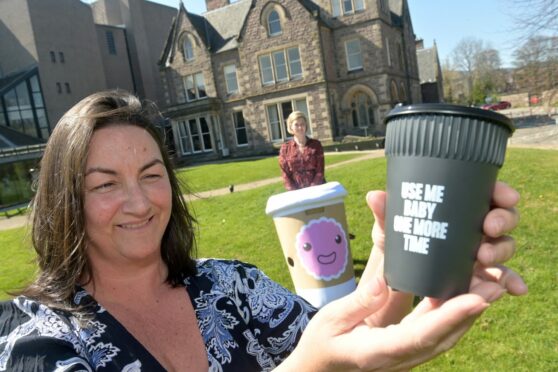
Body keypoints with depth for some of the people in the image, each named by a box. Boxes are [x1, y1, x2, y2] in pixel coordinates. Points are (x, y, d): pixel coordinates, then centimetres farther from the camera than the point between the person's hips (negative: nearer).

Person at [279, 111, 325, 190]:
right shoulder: (285, 148, 3)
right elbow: (285, 174, 1)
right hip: (297, 191, 0)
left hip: (317, 188, 0)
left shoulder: (316, 144, 5)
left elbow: (320, 171, 1)